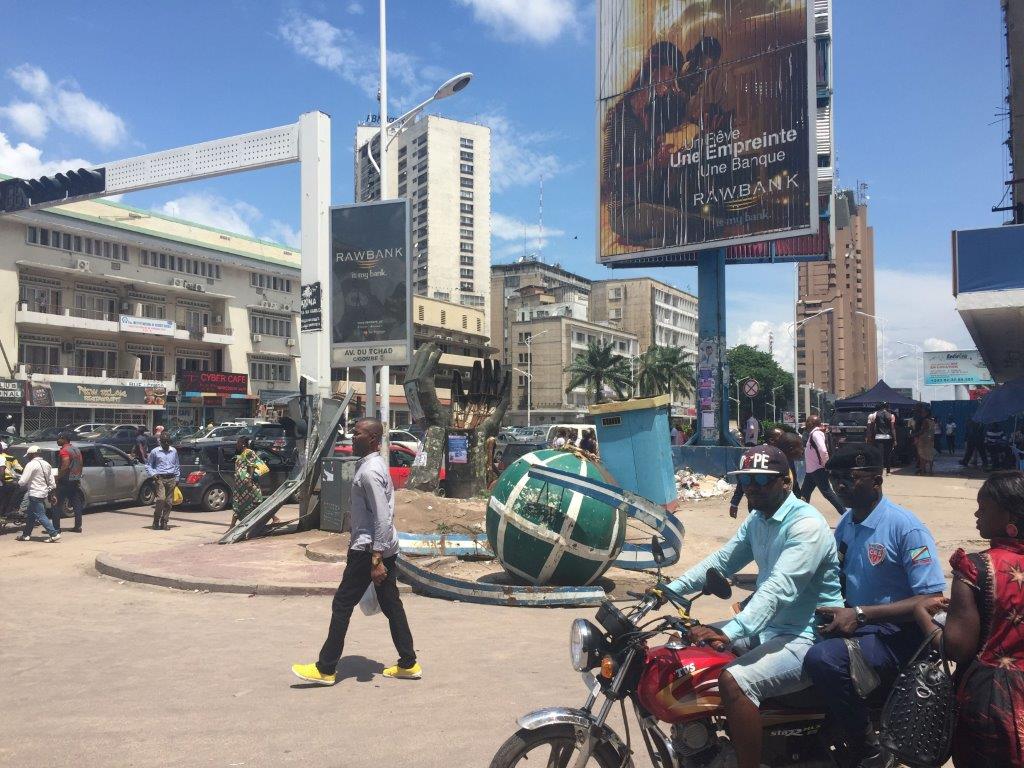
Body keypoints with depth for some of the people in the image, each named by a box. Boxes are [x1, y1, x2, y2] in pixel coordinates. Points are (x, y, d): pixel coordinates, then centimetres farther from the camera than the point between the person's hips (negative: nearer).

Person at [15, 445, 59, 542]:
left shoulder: (31, 465, -14)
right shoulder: (46, 464, 11)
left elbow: (22, 482, -16)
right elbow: (52, 482, 12)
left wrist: (18, 483, 6)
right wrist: (50, 493, 18)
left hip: (35, 495, -9)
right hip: (44, 494, 9)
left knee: (41, 516, -8)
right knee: (31, 515, 20)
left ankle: (54, 534, -16)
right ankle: (26, 534, 27)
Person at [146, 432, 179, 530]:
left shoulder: (174, 451, 14)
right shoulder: (155, 451, 4)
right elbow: (148, 465, 10)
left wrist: (177, 478, 15)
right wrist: (153, 474, -6)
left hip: (171, 479, 3)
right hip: (160, 478, -3)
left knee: (168, 502, 2)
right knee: (160, 499, -17)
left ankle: (164, 523, 10)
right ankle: (156, 522, -4)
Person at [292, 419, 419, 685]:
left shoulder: (369, 472, -18)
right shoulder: (375, 465, 14)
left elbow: (382, 518, -23)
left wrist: (376, 559, -24)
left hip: (369, 549, -10)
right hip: (386, 548, 10)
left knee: (342, 605, -1)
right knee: (391, 605, 12)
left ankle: (325, 669, 7)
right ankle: (408, 664, 18)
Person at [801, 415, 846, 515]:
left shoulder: (816, 433, -18)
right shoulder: (812, 433, 11)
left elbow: (823, 450, -31)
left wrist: (825, 463, -20)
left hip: (818, 470, -10)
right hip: (811, 470, 10)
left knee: (828, 493, -5)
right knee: (804, 493, 15)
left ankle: (845, 513, 1)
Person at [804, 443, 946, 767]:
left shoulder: (906, 528, -15)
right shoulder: (846, 523, 9)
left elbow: (932, 600, -19)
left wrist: (860, 614, -24)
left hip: (897, 634, -8)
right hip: (853, 621, 8)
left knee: (823, 658, -32)